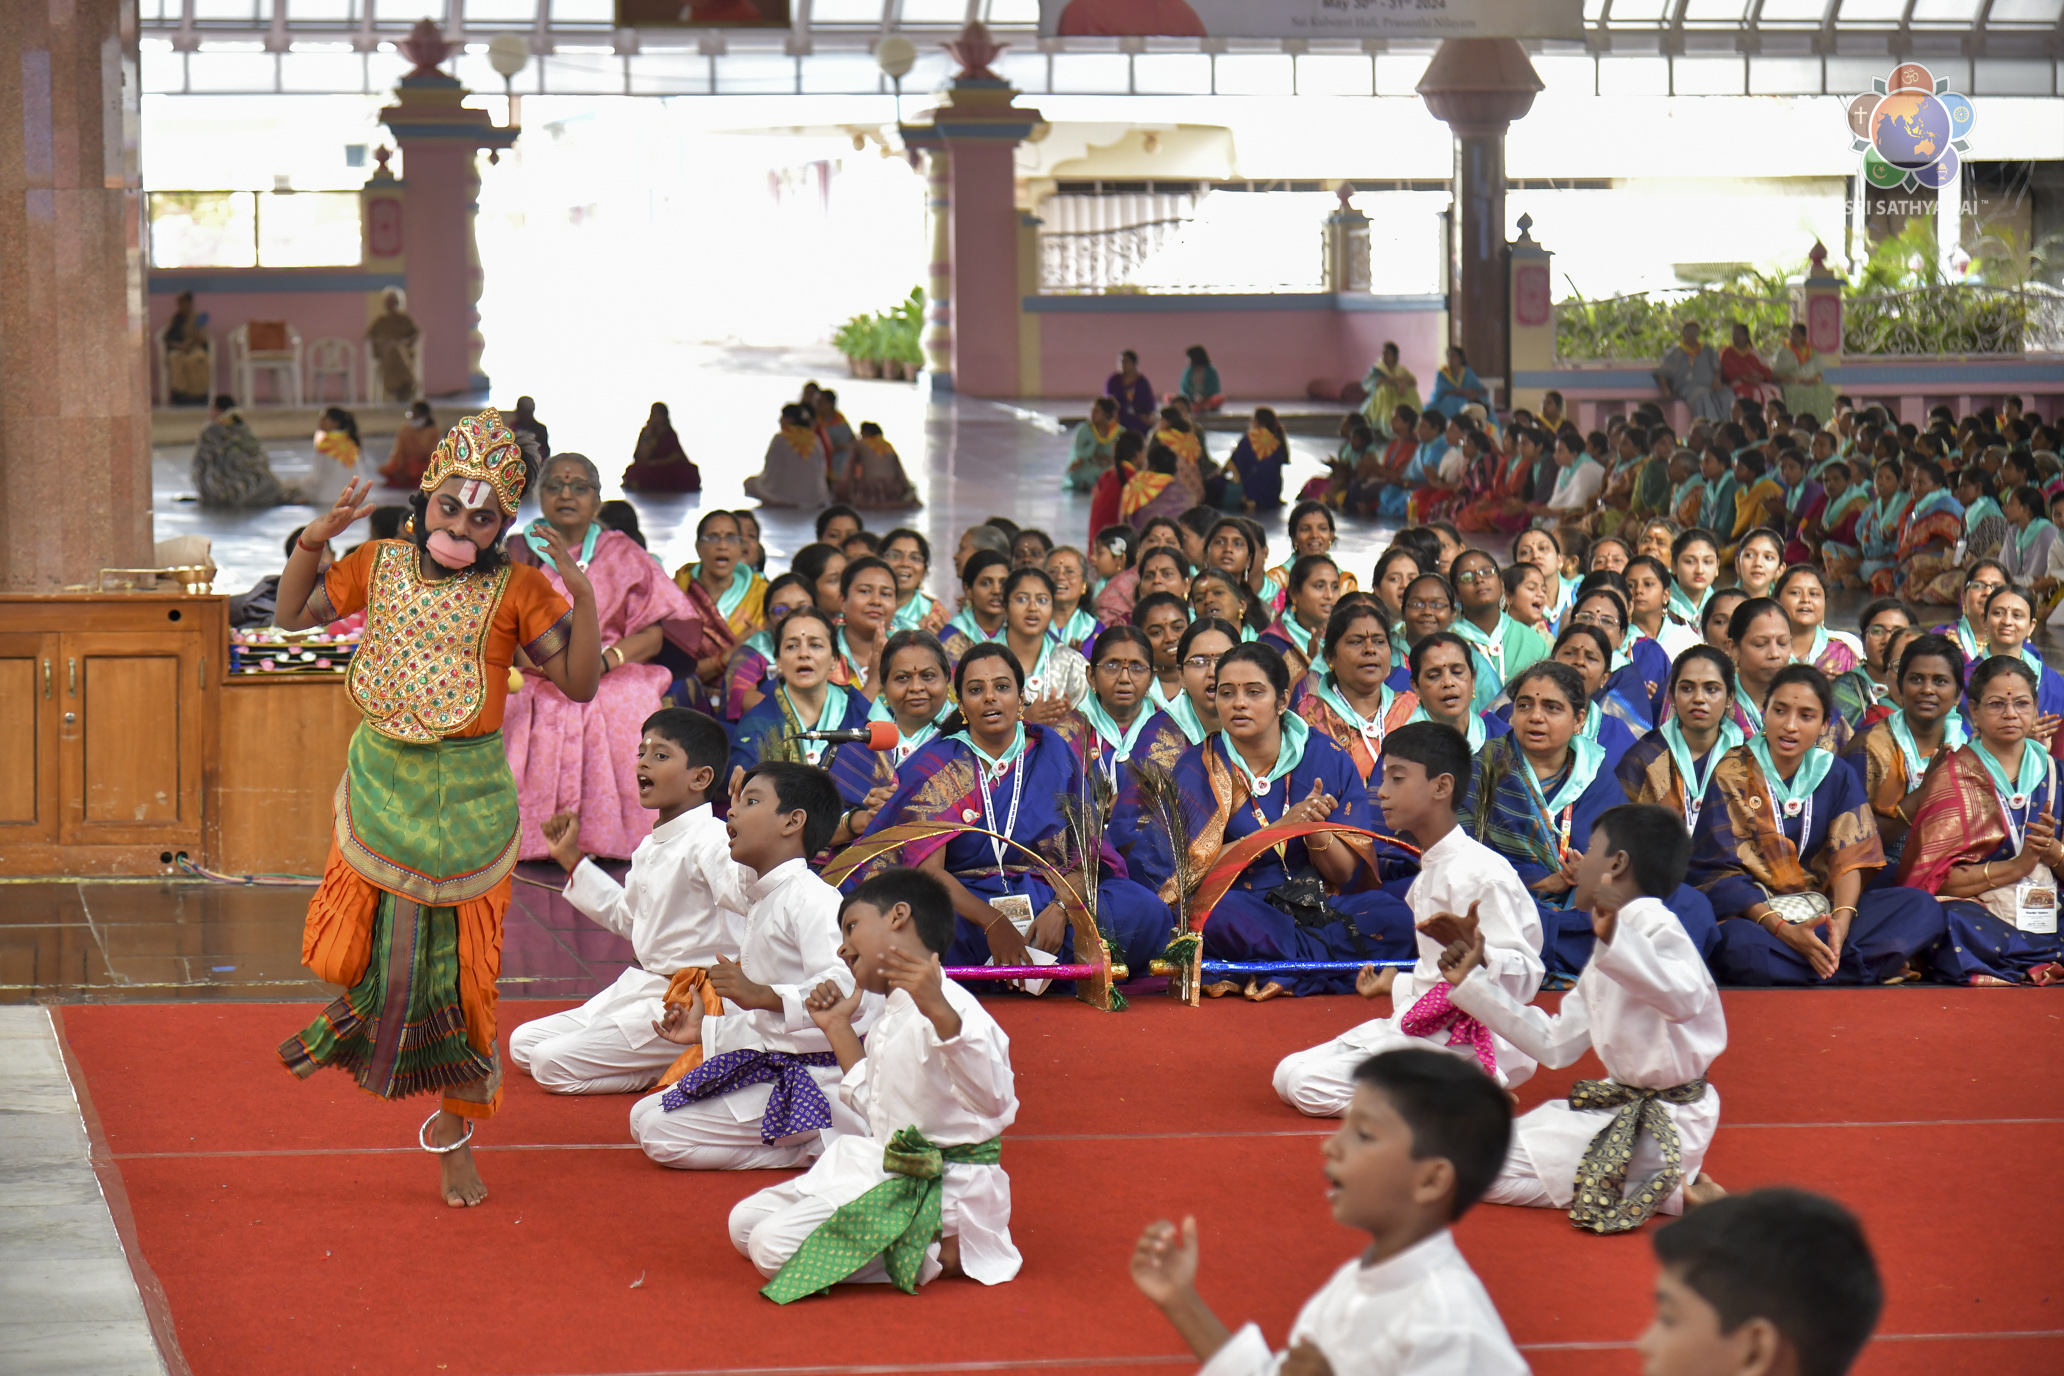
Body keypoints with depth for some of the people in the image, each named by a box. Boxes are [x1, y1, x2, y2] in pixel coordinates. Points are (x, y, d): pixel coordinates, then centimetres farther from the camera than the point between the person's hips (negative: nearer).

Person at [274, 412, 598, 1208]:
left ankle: (455, 1132, 21)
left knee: (456, 971, 5)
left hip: (467, 799, -2)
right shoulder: (380, 566, 1)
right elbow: (292, 615, 10)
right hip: (380, 783, 2)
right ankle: (365, 1007, 39)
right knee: (352, 952, 0)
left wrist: (582, 597, -24)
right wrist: (314, 540, -4)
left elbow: (579, 683, -12)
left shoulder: (515, 590, -8)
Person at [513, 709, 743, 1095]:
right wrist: (571, 859, 26)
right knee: (522, 1045, 13)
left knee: (551, 1063, -16)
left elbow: (744, 893, -39)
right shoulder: (652, 847, 12)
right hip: (640, 988, 10)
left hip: (686, 1005, -10)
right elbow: (625, 917, 27)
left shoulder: (709, 841, -19)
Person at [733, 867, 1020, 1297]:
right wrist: (839, 1029, 21)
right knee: (745, 1223, 10)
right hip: (882, 1167, 10)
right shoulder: (891, 1016, 13)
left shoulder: (948, 1007, -18)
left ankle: (934, 1254, -9)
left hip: (940, 1189, -10)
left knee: (776, 1248, -22)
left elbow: (991, 1100, -33)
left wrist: (938, 1011, -44)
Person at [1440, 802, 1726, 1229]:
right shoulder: (1608, 955, 17)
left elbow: (1685, 999, -37)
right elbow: (1554, 1045, 16)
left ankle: (1673, 1194, -11)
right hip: (1622, 1107, 10)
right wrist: (1472, 983, 18)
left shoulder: (1656, 928, -15)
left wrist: (1613, 939, -50)